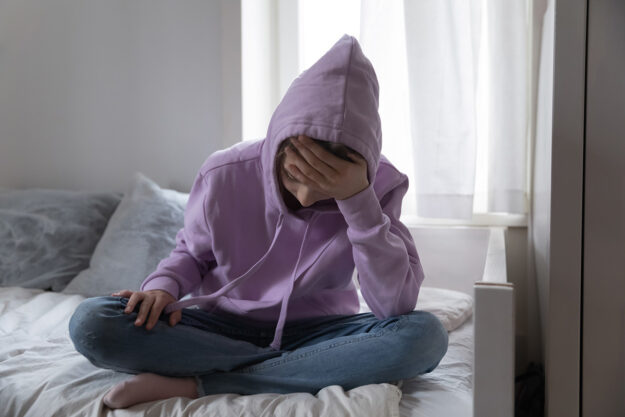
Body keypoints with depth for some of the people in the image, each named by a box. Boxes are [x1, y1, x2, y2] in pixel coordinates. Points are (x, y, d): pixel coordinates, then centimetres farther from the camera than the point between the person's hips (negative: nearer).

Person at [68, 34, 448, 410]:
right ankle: (314, 368, -20)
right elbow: (192, 252, 6)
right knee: (91, 323, -24)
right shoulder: (224, 176, -14)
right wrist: (163, 285, -17)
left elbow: (397, 305, -23)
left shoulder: (378, 185, -15)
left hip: (315, 330, 0)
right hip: (222, 327, 1)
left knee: (425, 335, -31)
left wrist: (358, 200, -32)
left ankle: (194, 385, -26)